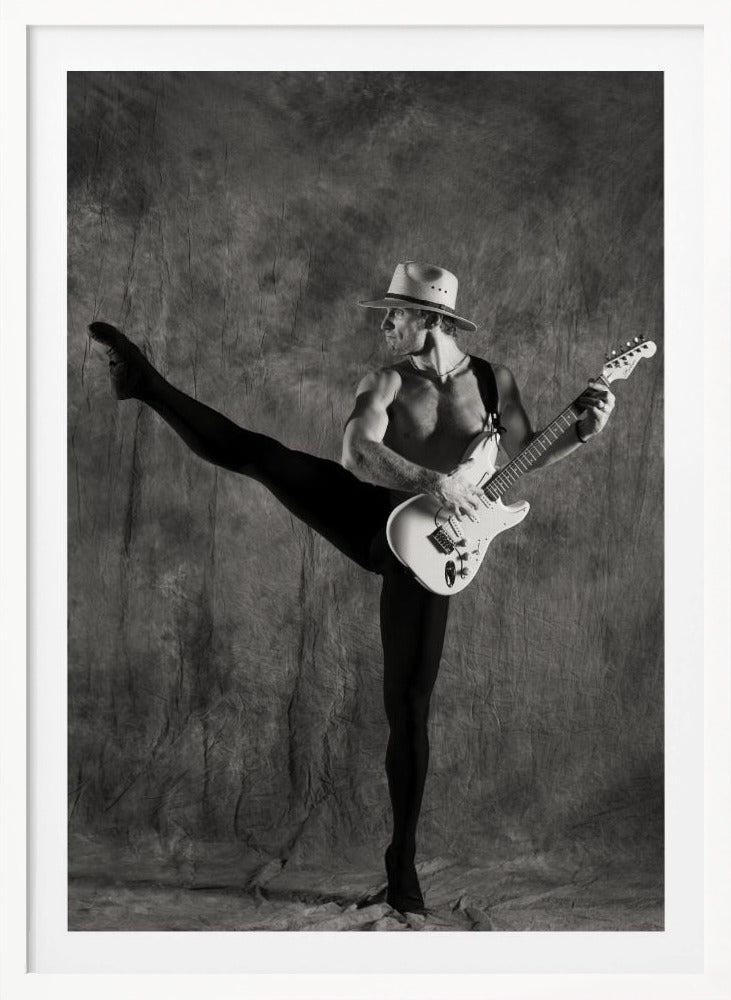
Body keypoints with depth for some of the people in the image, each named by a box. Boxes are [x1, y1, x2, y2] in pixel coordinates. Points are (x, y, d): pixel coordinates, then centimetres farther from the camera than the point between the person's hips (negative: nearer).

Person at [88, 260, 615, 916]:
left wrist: (584, 431, -3)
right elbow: (359, 446, -20)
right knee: (255, 453, -18)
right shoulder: (387, 382, -2)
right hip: (371, 521, 1)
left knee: (409, 707, -2)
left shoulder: (494, 382, 3)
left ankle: (404, 857, 10)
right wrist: (431, 480, -31)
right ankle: (148, 385, -6)